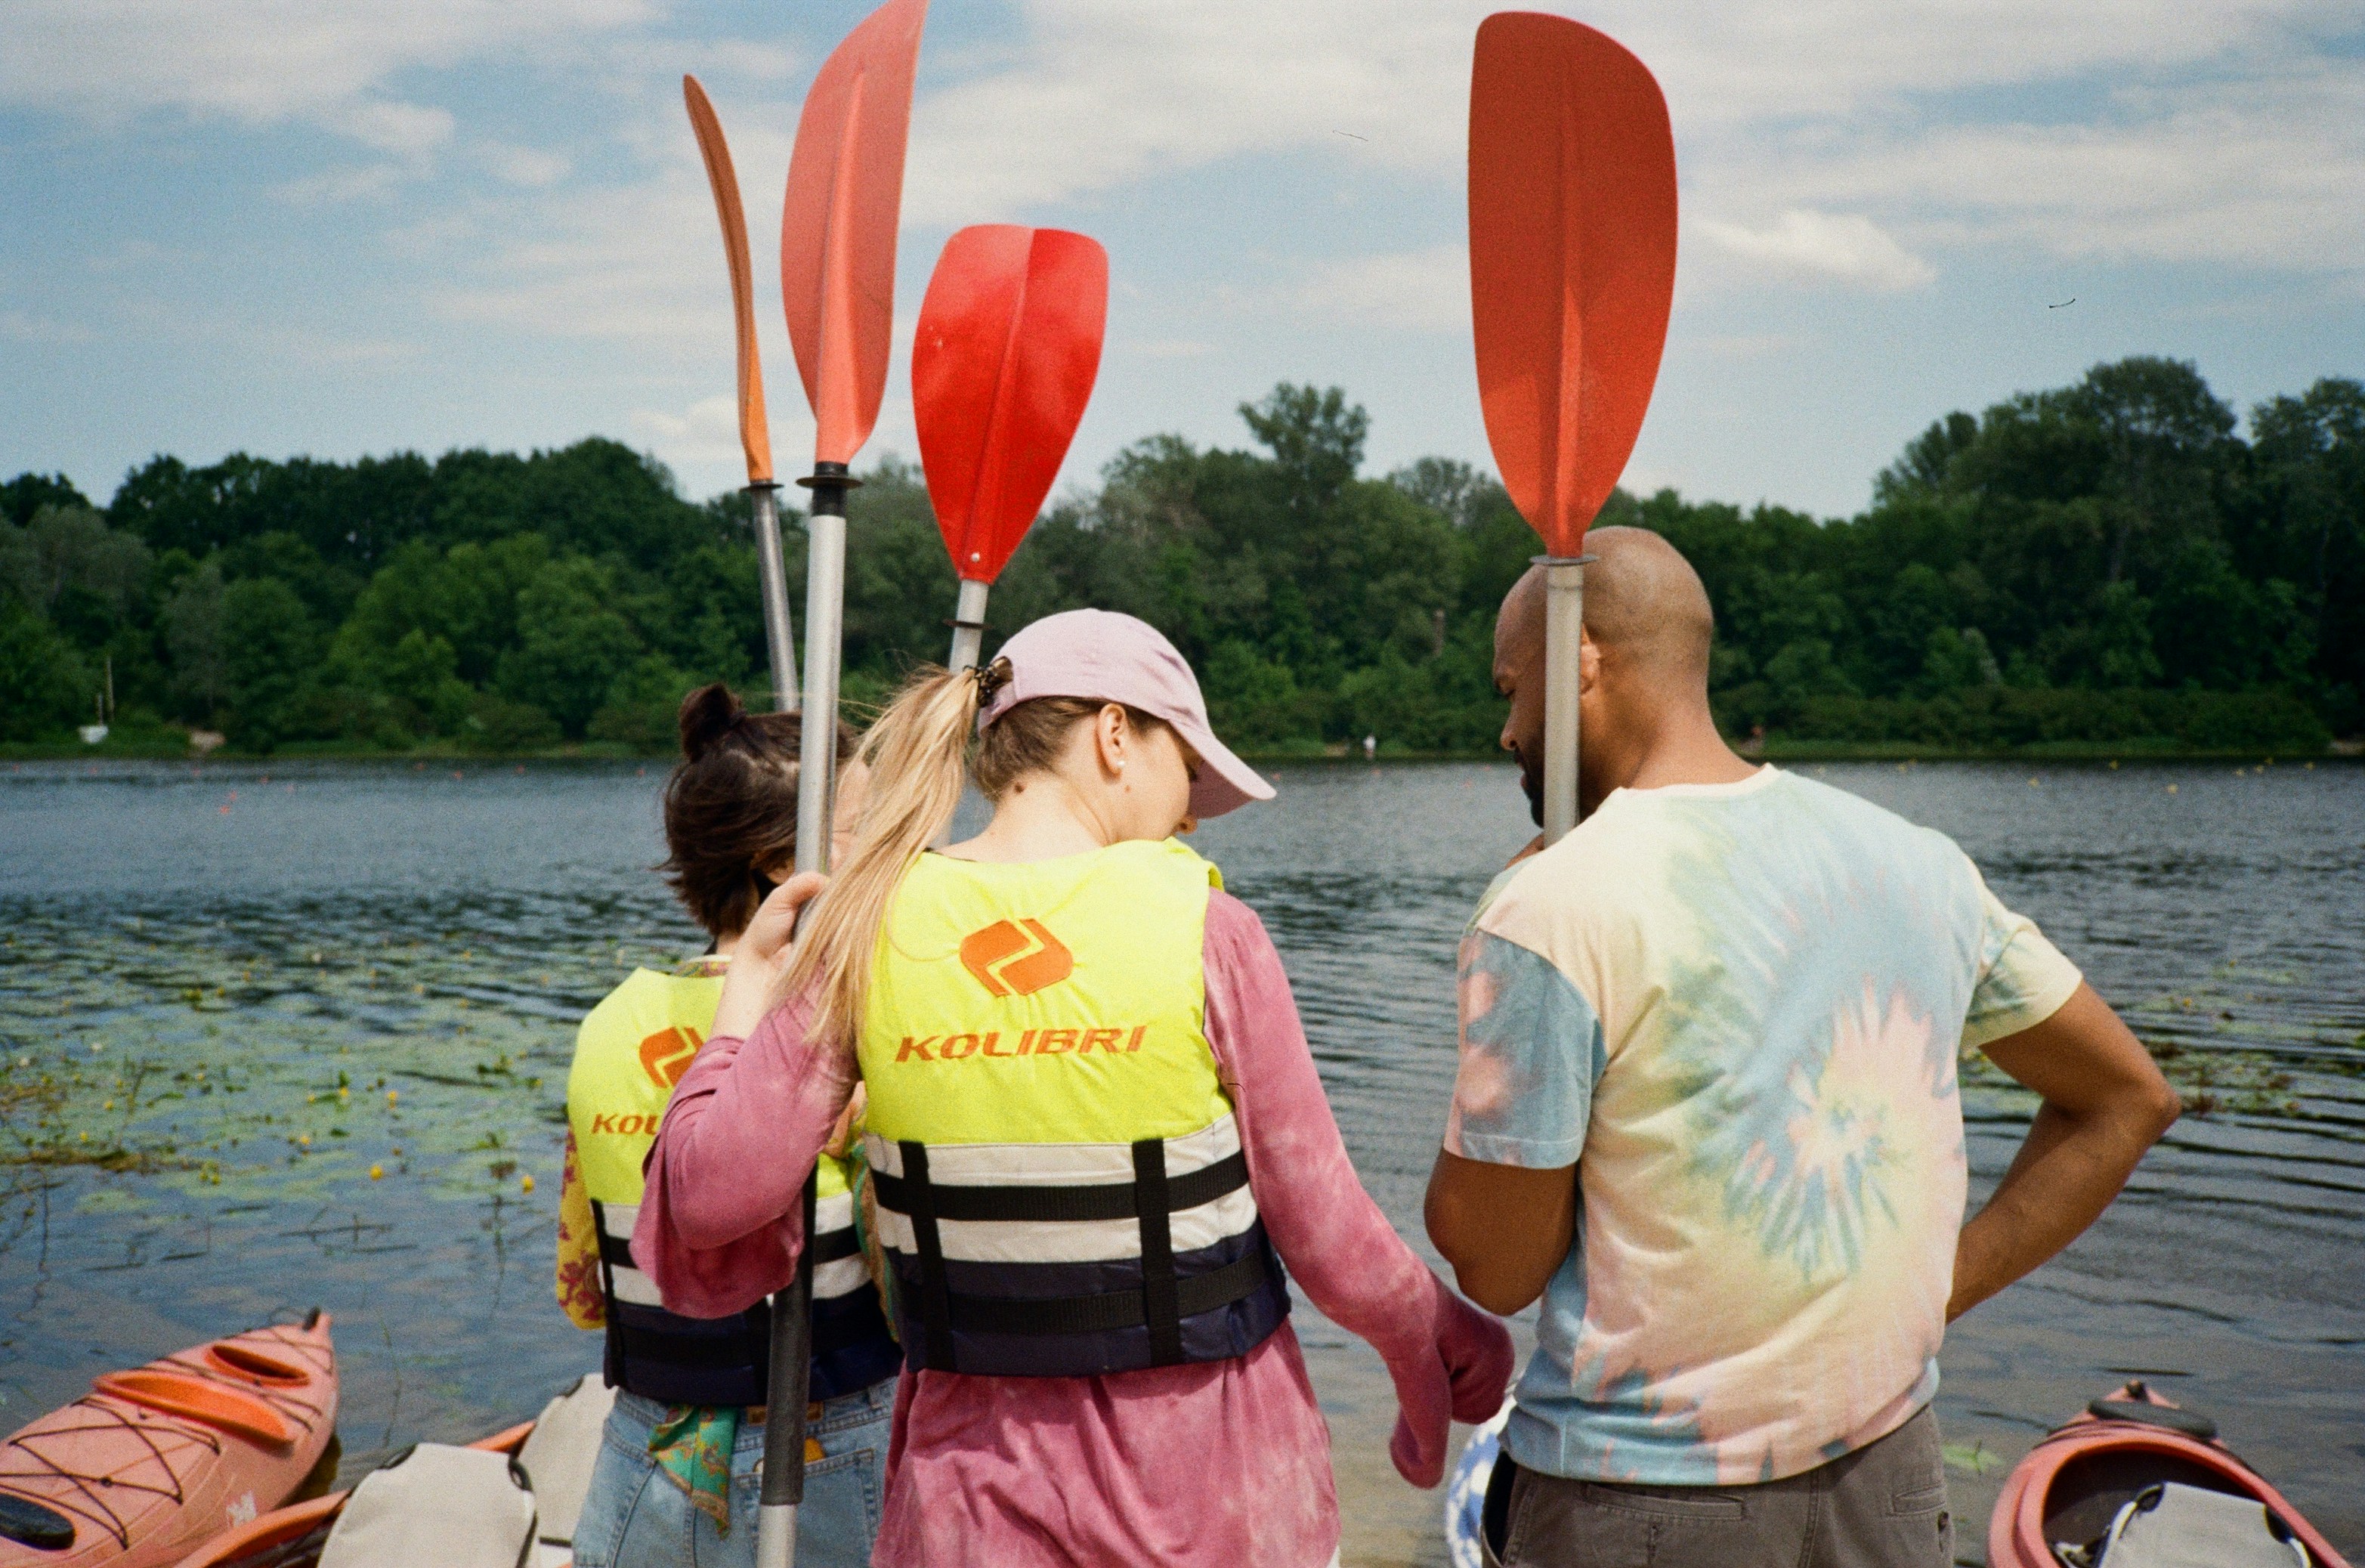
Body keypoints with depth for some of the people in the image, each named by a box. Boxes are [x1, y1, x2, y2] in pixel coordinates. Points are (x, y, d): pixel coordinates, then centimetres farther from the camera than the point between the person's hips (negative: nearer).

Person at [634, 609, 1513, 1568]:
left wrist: (748, 983, 6)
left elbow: (709, 1192, -10)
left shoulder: (874, 928, -5)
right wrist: (1451, 1358, 9)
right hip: (1208, 1481, -1)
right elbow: (1334, 1244, -10)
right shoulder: (1204, 931, -12)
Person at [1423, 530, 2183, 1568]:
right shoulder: (1916, 862, 1)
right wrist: (1931, 1297, 7)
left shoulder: (1550, 911, -18)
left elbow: (1494, 1269, -12)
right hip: (1889, 1479, 5)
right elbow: (2125, 1100, 11)